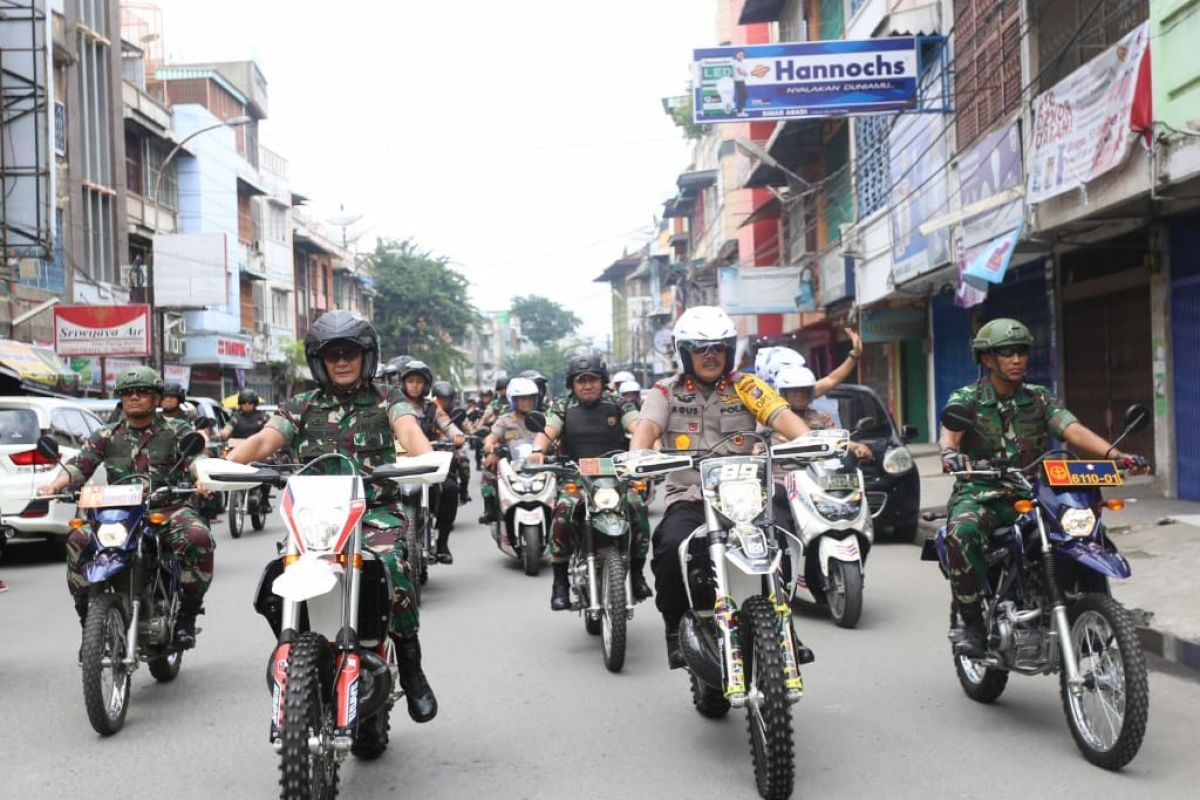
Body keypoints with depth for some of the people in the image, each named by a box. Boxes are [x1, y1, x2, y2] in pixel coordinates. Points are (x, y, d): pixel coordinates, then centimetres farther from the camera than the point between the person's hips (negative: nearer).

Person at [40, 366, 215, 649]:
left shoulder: (176, 431, 9)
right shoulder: (107, 435, 17)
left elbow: (195, 458, -5)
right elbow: (80, 463, 6)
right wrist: (55, 484, -14)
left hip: (168, 508, -2)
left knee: (198, 537, -33)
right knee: (77, 542, -23)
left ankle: (187, 614, -13)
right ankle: (88, 619, -6)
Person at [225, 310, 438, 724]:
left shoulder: (386, 401, 9)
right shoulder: (302, 407, 15)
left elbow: (409, 430, -10)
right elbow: (263, 440, 1)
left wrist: (426, 458, -34)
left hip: (377, 511, -2)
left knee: (391, 569, -30)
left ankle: (411, 671, -12)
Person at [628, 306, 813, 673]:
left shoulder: (746, 387, 9)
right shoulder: (666, 392, 8)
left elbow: (783, 417, -6)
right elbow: (646, 428, -9)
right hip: (689, 499, -1)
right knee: (671, 547, -30)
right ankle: (677, 628, -5)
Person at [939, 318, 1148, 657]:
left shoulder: (1039, 398, 11)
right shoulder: (966, 399, 2)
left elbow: (1073, 430, -5)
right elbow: (949, 432, -19)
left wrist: (1115, 454, -24)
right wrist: (950, 452, -44)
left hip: (1030, 495, 3)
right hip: (980, 494, -3)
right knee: (961, 531, -36)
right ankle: (972, 624, -21)